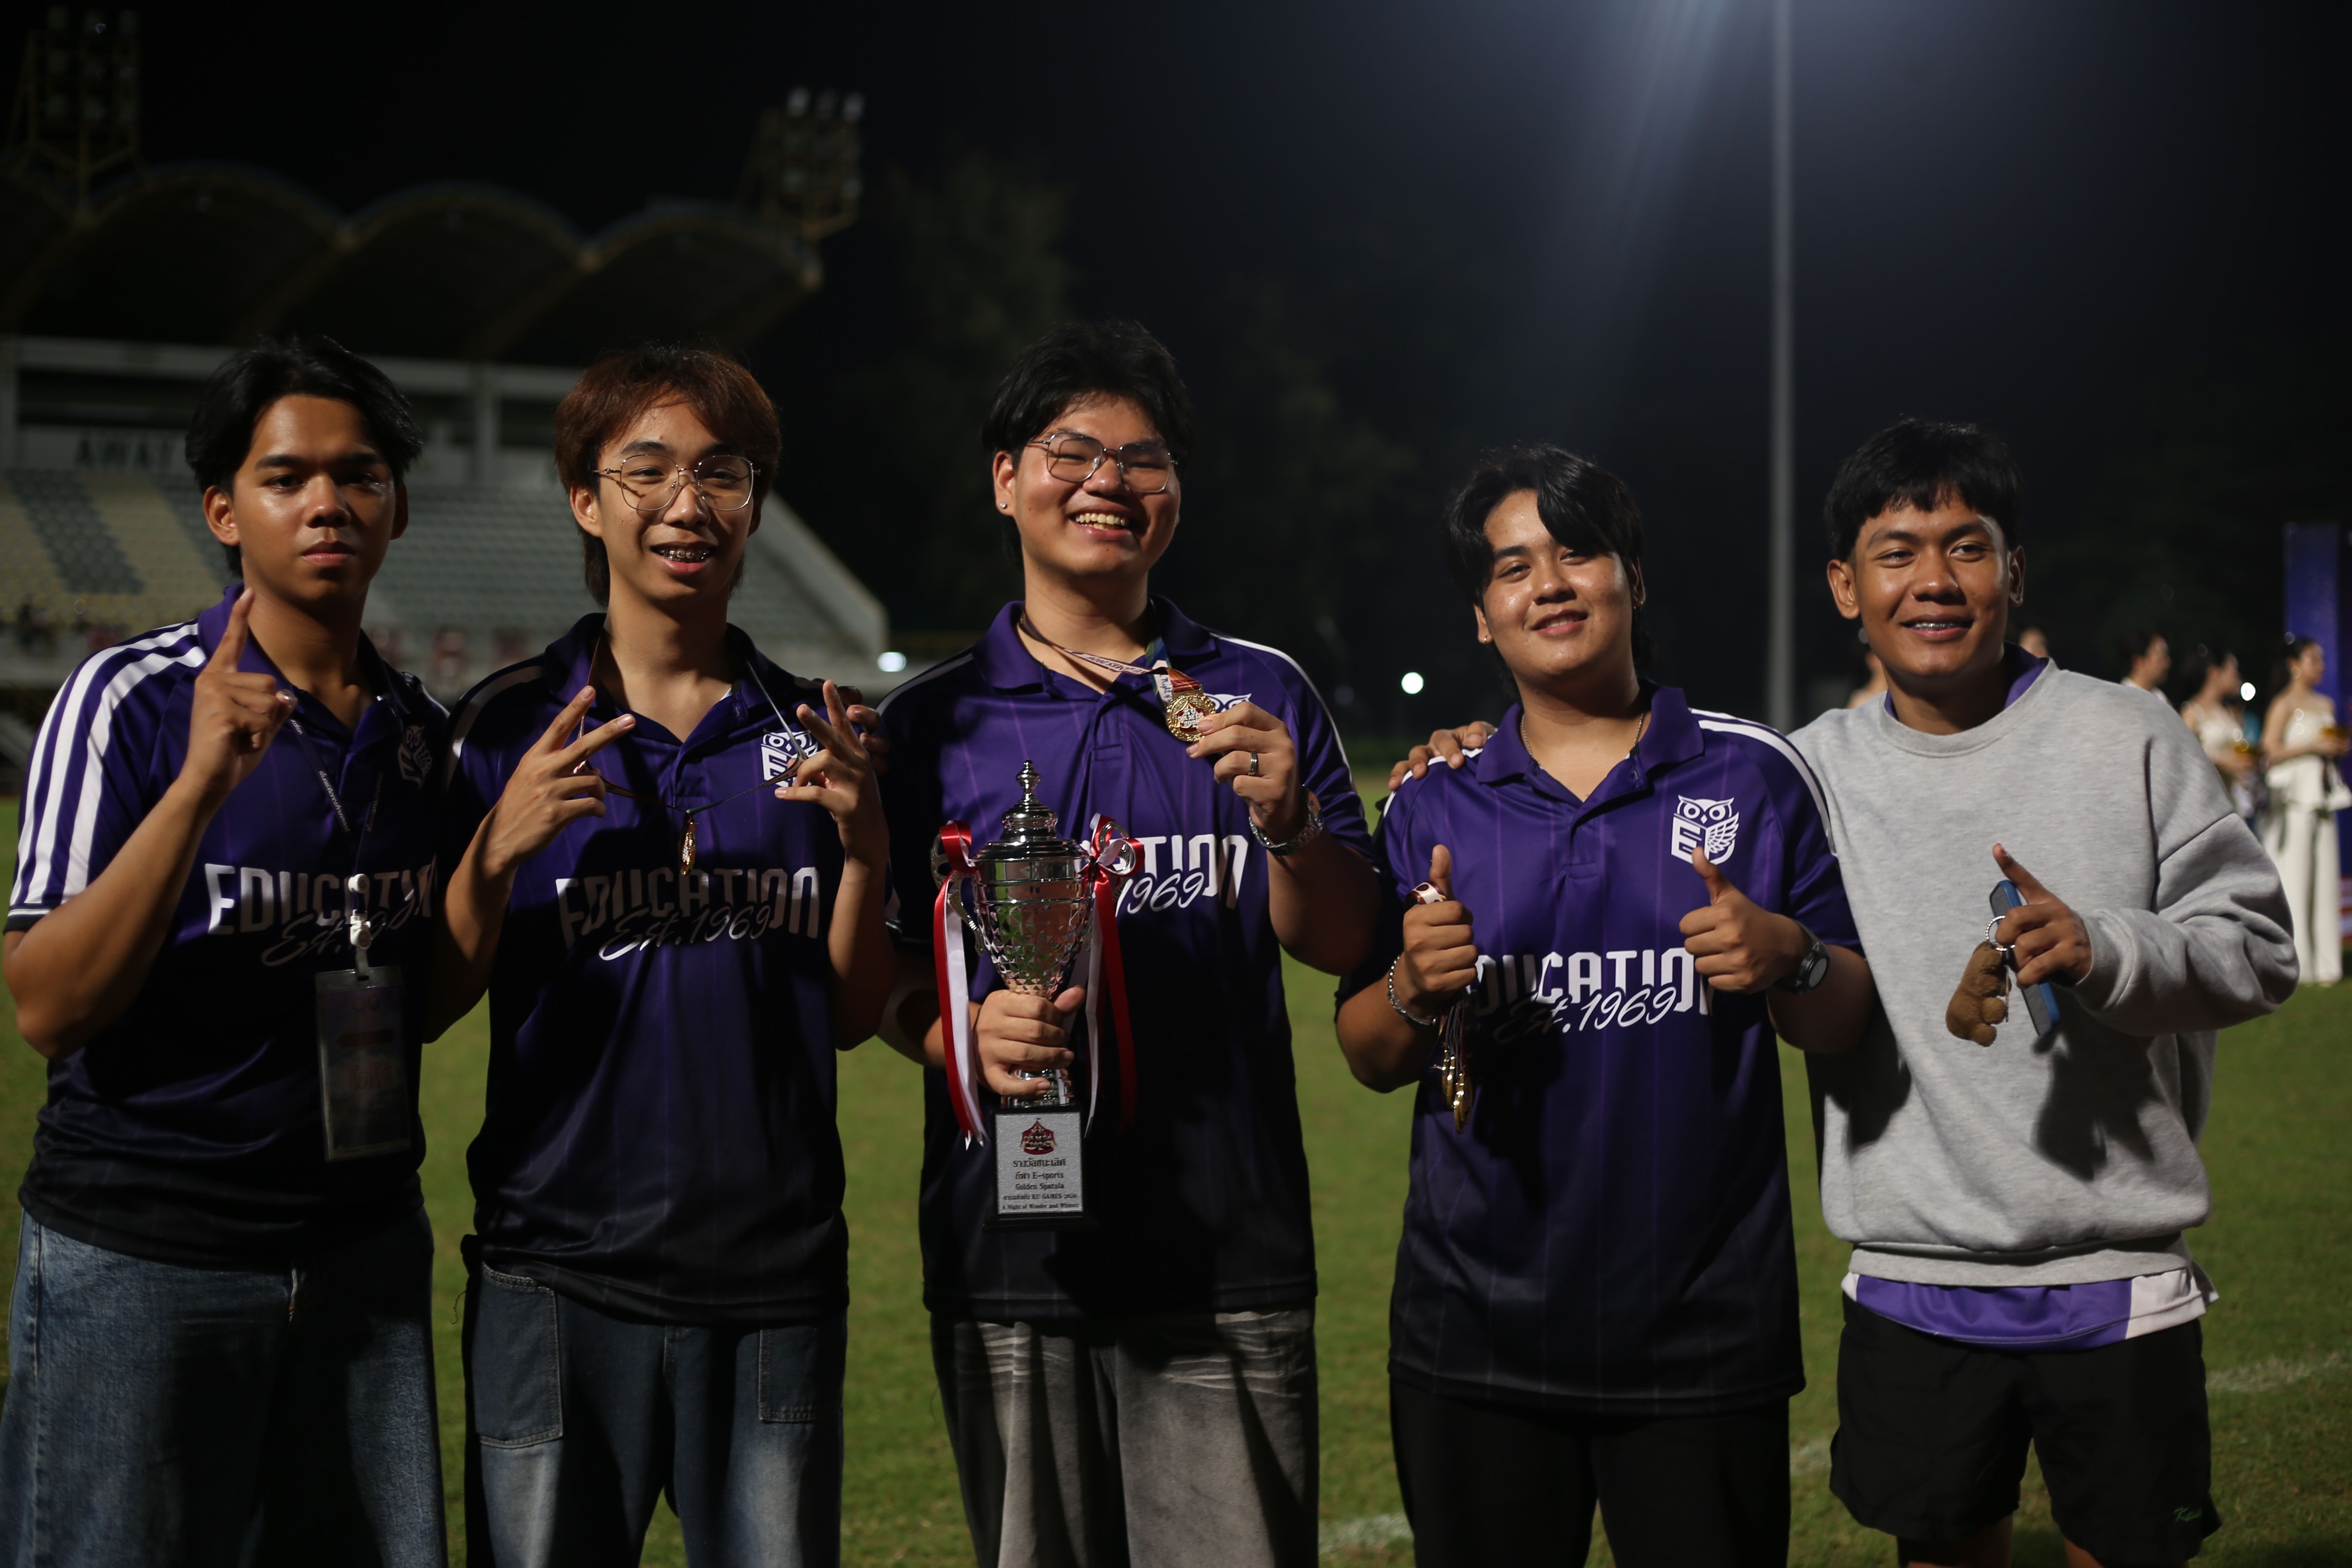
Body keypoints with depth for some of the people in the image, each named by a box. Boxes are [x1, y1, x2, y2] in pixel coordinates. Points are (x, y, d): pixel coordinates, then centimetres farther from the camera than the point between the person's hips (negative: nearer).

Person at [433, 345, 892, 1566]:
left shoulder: (811, 732, 8)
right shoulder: (509, 727, 1)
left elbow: (851, 1018, 8)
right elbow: (429, 1008, 0)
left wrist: (864, 847, -7)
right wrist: (499, 850, -15)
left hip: (776, 1276, 2)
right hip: (562, 1271, -2)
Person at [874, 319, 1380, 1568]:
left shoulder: (1261, 698, 9)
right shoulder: (931, 723, 8)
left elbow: (1342, 946, 6)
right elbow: (875, 968, 6)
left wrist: (1289, 823, -13)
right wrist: (961, 1032, -14)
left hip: (1228, 1259, 0)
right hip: (1007, 1257, 0)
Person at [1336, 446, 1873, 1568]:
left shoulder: (1755, 777, 3)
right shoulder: (1432, 807, 6)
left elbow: (1847, 1024, 5)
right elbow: (1370, 1061, 8)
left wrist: (1788, 960, -16)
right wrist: (1413, 990, -12)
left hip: (1705, 1336, -1)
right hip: (1477, 1337, 1)